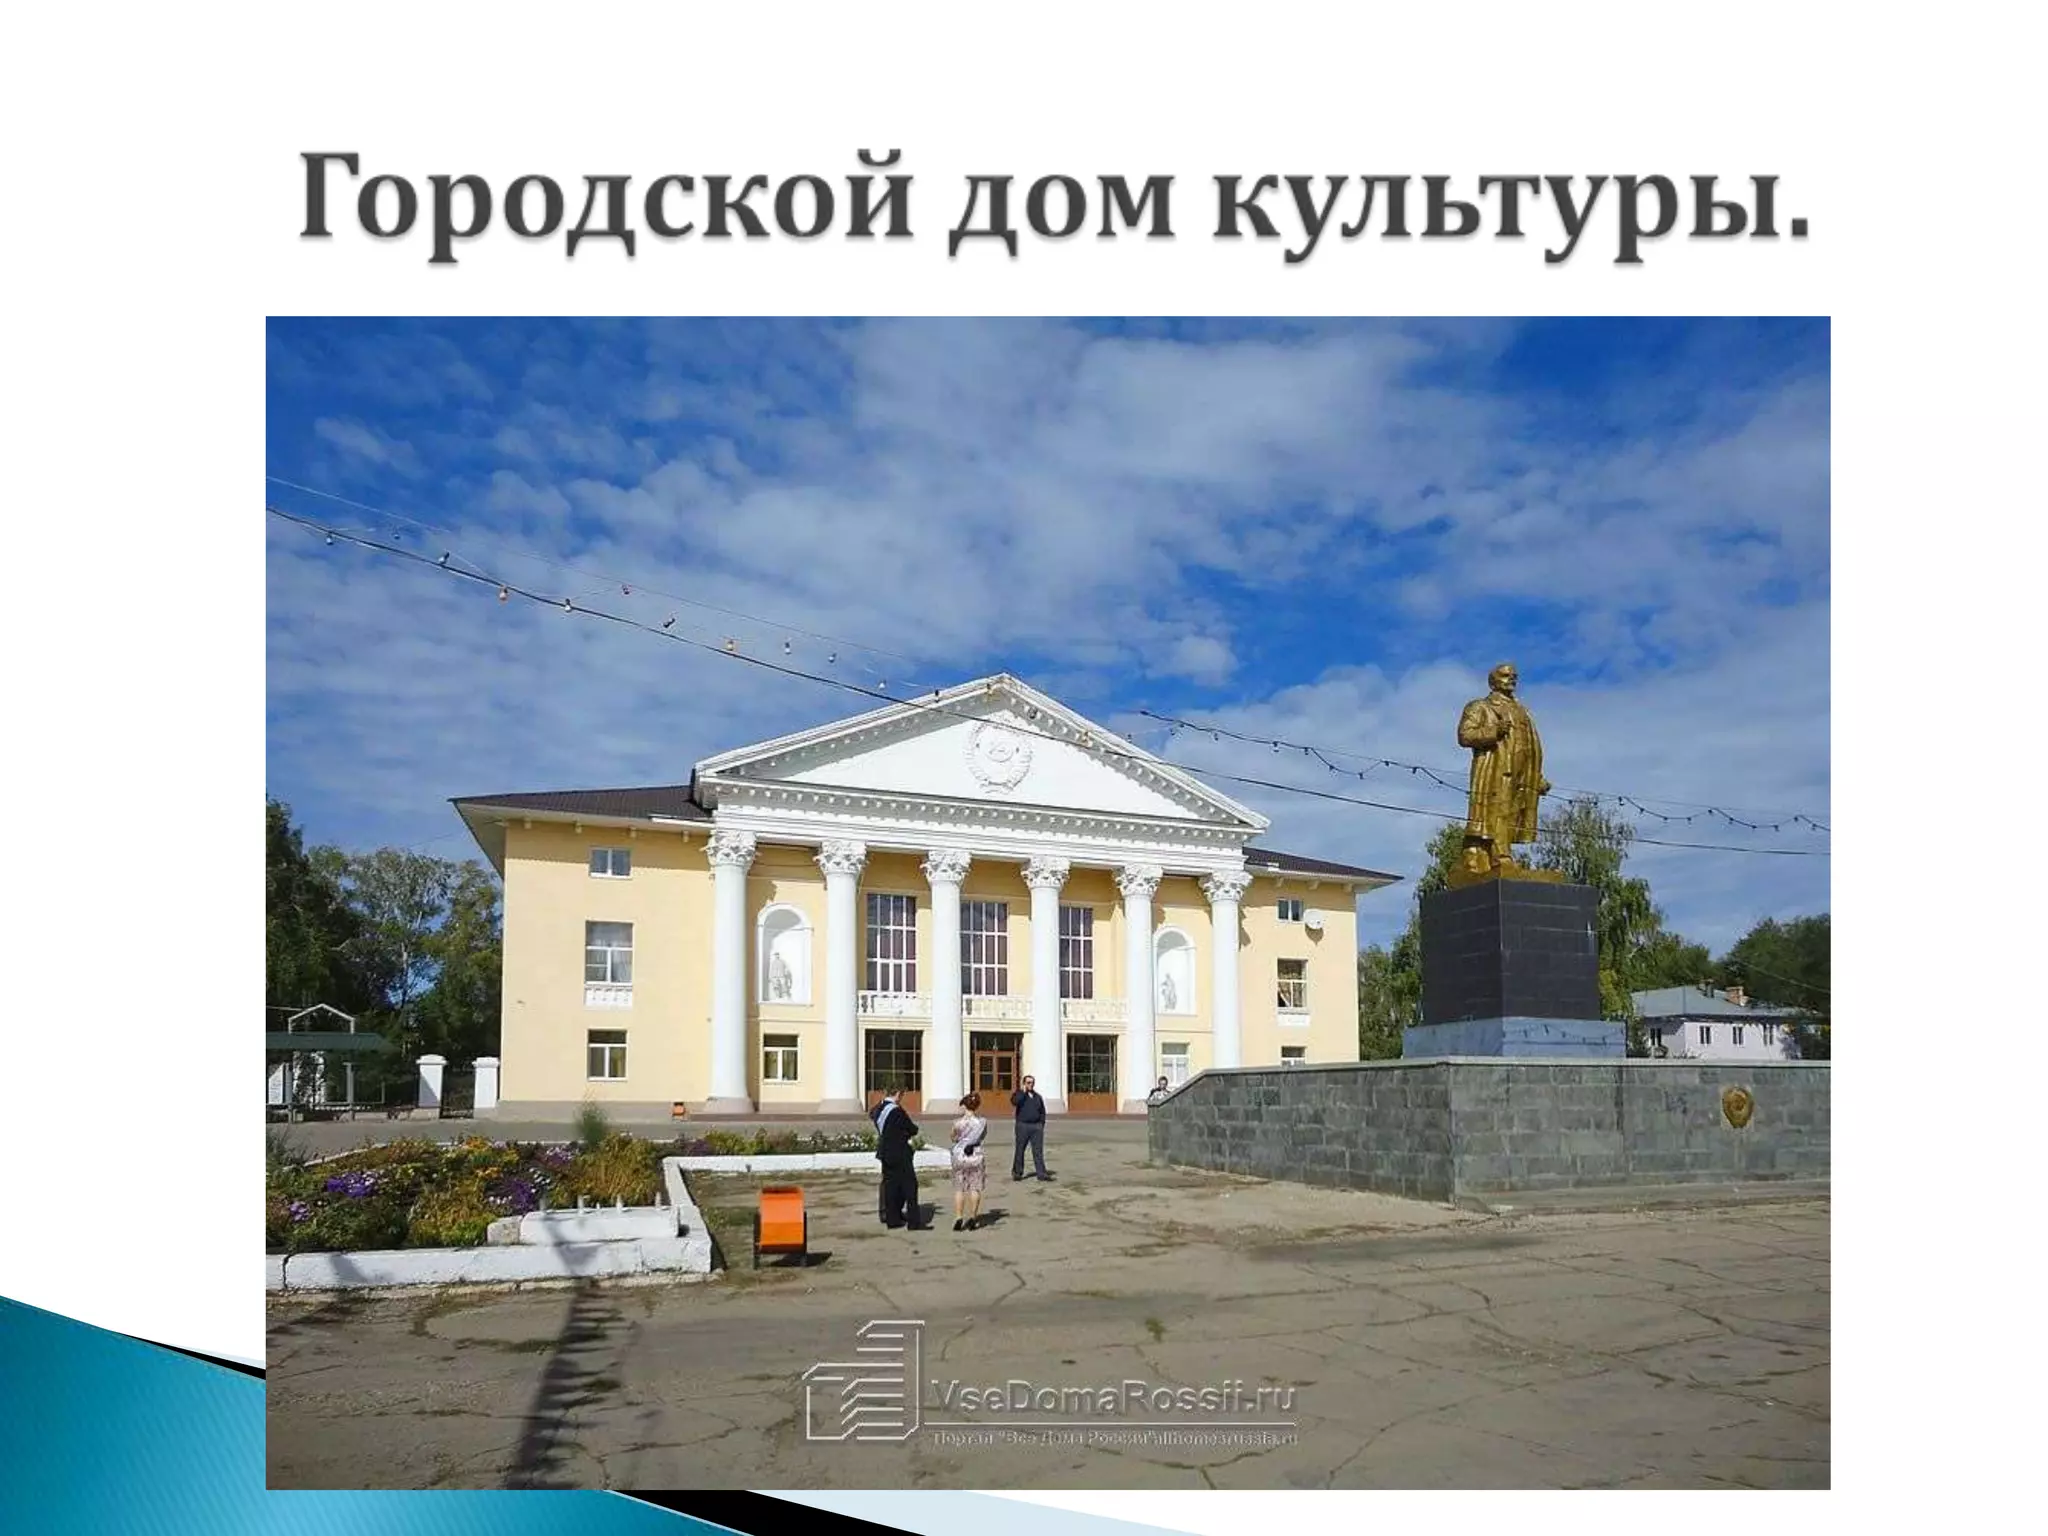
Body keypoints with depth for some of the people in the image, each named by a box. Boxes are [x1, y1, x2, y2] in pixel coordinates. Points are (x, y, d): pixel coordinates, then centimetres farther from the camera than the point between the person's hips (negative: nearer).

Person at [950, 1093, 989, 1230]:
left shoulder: (958, 1123, -10)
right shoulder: (982, 1122, -5)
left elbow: (953, 1138, 4)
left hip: (960, 1156, -1)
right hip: (976, 1156, 1)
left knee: (959, 1188, 8)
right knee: (975, 1188, 10)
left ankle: (958, 1217, 2)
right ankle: (972, 1217, 11)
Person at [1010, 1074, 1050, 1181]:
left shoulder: (1037, 1096, 16)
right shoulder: (1019, 1094, 3)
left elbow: (1042, 1112, 21)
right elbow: (1015, 1102, -20)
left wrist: (1041, 1123, 9)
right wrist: (1023, 1091, -13)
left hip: (1036, 1126, 3)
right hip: (1023, 1125, -3)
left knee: (1038, 1150, -1)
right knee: (1020, 1150, 3)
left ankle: (1041, 1173, -3)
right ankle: (1017, 1172, 13)